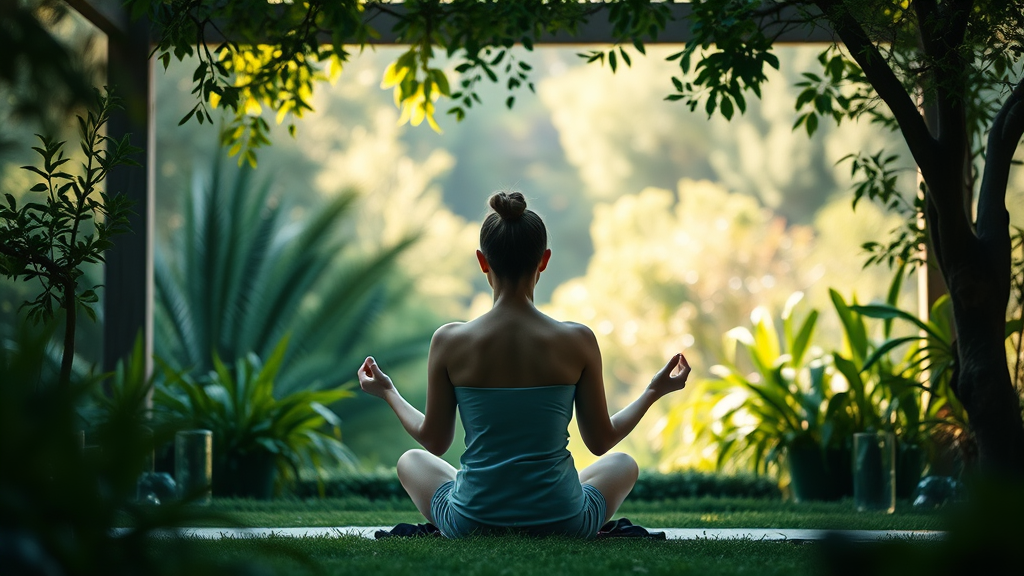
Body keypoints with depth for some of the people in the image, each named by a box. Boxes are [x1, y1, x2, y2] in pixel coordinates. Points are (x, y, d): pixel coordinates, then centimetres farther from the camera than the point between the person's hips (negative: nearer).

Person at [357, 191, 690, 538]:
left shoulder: (450, 342, -11)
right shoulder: (577, 342, -11)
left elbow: (434, 441, 2)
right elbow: (601, 441, 1)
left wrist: (388, 393, 20)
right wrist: (655, 391, 16)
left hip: (471, 523, 1)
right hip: (561, 521, 0)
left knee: (411, 461, 33)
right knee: (623, 464, 32)